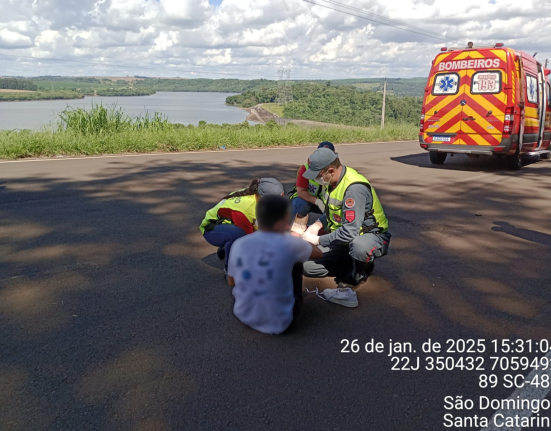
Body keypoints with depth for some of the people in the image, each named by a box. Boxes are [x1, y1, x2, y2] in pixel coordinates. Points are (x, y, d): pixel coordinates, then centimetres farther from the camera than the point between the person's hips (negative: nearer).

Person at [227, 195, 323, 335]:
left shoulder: (239, 244, -9)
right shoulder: (288, 244, -18)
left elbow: (231, 282, 7)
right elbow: (318, 254, 2)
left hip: (243, 316, 4)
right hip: (277, 323, -4)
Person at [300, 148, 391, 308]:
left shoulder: (354, 188, -31)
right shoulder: (330, 181, -4)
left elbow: (349, 232, -36)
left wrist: (318, 240, -24)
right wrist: (317, 225, -5)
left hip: (372, 236, -8)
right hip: (343, 237, 8)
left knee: (359, 246, -45)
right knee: (308, 266, -3)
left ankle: (348, 284, -16)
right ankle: (357, 268, 8)